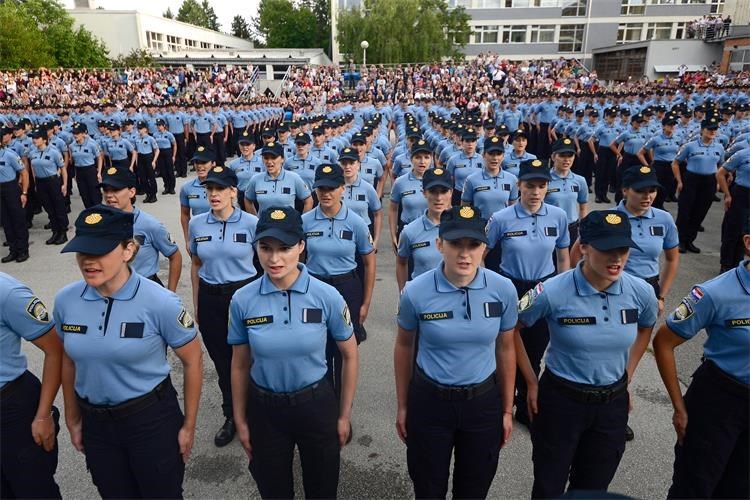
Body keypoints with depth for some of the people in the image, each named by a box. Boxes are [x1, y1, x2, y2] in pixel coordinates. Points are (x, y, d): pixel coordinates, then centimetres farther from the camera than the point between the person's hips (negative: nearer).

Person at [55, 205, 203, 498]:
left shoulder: (160, 302, -20)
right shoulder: (65, 301, -7)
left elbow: (192, 362, -10)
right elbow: (68, 362, 8)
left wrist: (189, 425, -5)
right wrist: (73, 419, 13)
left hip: (152, 420, -4)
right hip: (95, 424, 4)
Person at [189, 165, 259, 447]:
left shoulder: (251, 223, -9)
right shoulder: (196, 224, 1)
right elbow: (196, 265, 11)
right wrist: (196, 304, 12)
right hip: (210, 299, 3)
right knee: (221, 360, 13)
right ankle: (231, 416, 33)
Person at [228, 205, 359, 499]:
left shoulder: (327, 296, -15)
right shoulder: (242, 300, -11)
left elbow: (350, 356, -3)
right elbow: (240, 365, 0)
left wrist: (344, 415, 1)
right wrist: (240, 421, 6)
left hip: (316, 405, -1)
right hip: (264, 409, 1)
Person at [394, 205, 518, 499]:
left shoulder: (503, 289, -12)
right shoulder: (416, 292, -16)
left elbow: (505, 350, 0)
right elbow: (404, 347, -1)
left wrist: (507, 409, 6)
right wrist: (402, 406, 4)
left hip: (483, 403, 1)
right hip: (429, 403, -1)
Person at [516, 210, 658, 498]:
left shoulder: (641, 292, -11)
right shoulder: (553, 292, -22)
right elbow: (511, 329, -7)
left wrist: (627, 375, 9)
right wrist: (531, 382, -5)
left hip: (613, 403, 3)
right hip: (560, 400, -3)